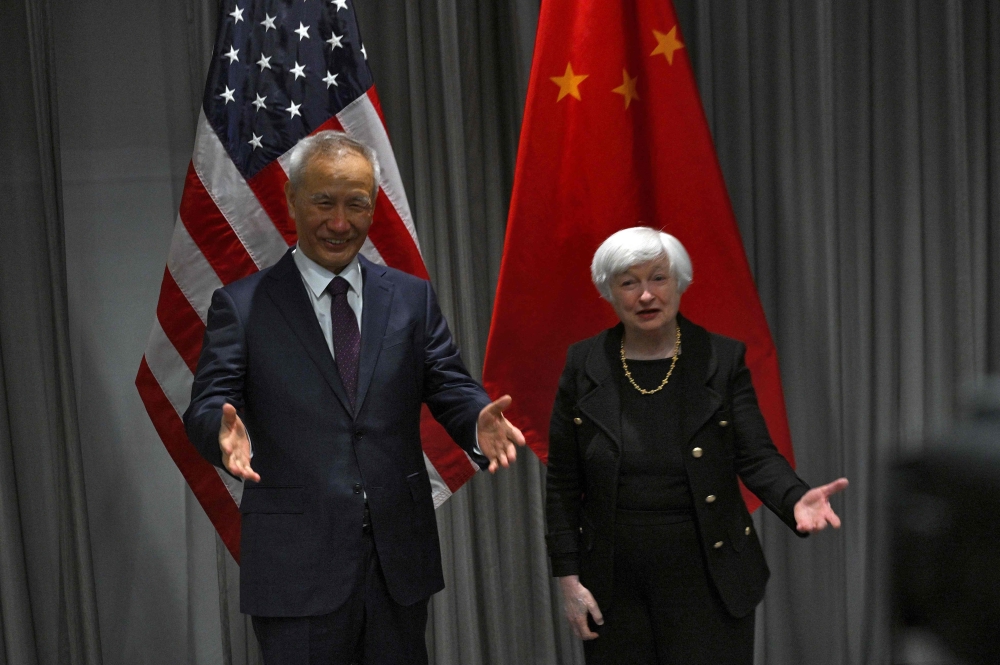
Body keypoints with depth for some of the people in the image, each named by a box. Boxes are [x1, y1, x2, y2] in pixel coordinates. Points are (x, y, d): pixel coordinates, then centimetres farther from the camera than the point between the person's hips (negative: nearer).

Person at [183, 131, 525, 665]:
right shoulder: (242, 305, 1)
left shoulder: (412, 298, 10)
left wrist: (478, 421, -19)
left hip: (398, 559, 3)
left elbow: (449, 388, 4)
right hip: (296, 565, -3)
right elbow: (207, 404, -6)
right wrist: (225, 429, -31)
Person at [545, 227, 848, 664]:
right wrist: (568, 578, -1)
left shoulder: (723, 359, -2)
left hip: (706, 581, -1)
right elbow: (563, 482, 3)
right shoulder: (584, 365, 0)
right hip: (614, 588, 1)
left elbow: (756, 456, -6)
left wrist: (796, 499, -27)